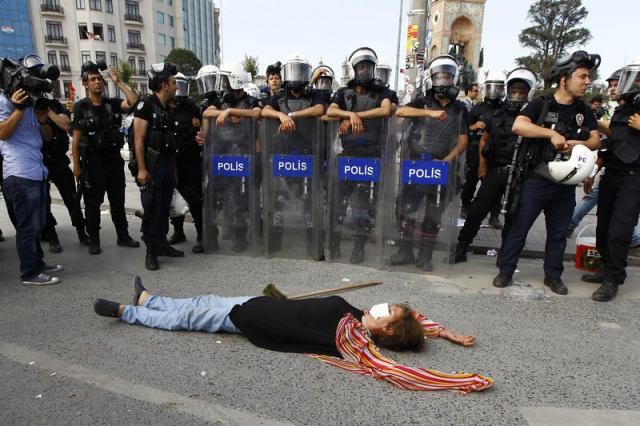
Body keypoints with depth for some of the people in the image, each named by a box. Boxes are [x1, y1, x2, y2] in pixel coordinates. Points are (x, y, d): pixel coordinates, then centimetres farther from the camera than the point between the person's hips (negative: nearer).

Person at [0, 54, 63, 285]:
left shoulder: (30, 100, 19)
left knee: (37, 224, 15)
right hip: (20, 174, -9)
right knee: (28, 226, -5)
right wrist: (19, 108, -18)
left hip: (37, 171, 9)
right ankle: (29, 273, 3)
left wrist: (43, 119, 0)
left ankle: (38, 263, 26)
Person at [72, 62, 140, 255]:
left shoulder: (112, 103, 6)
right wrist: (76, 166, -8)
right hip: (93, 162, -3)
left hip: (114, 159, 3)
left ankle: (123, 236, 21)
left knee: (118, 201, 11)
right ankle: (94, 241, 16)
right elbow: (76, 139, -4)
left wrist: (118, 82, -11)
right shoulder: (81, 107, -2)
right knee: (92, 204, 5)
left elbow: (134, 101, -11)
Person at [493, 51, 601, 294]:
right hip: (536, 180, -5)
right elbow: (518, 126, -20)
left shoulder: (584, 111, 11)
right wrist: (552, 133, -25)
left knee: (558, 233, 13)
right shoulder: (540, 105, -4)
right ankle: (505, 271, 13)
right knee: (519, 228, 1)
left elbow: (595, 140, 6)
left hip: (566, 183, 5)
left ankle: (553, 276, 27)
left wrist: (576, 143, -15)